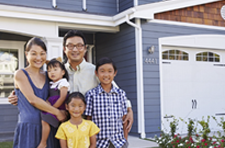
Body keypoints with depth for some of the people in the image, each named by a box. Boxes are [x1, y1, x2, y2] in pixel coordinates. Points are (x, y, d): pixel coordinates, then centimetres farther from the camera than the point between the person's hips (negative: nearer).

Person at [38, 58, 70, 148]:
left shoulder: (63, 83, -10)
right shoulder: (52, 84, 16)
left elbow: (62, 98, -17)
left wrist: (52, 108, -15)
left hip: (58, 108, -9)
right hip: (52, 108, 9)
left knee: (45, 121, -17)